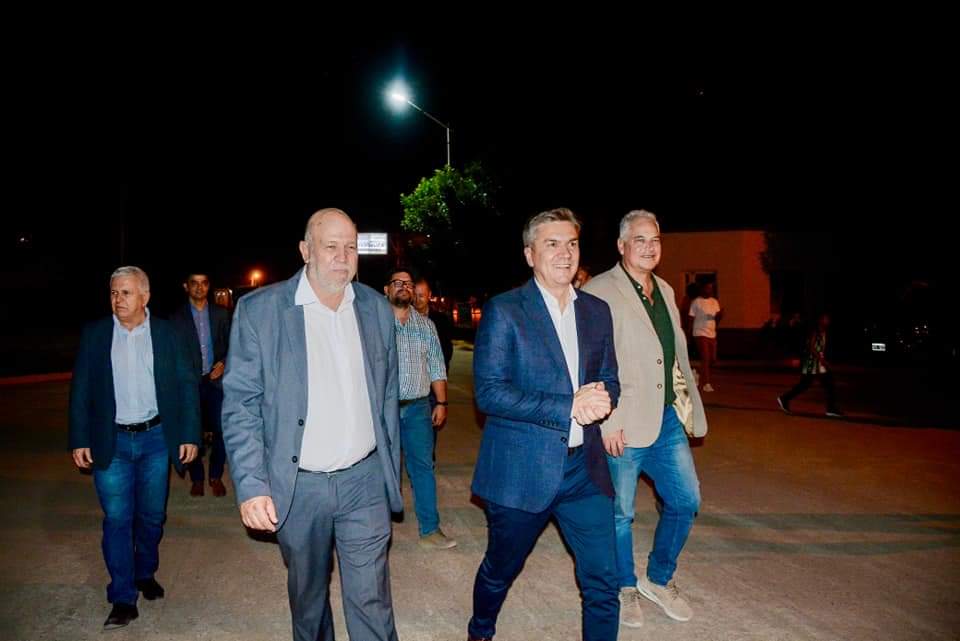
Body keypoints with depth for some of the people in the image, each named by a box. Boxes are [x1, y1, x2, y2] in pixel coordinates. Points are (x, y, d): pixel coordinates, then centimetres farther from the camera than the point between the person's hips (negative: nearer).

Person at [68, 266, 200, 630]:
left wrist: (190, 435, -5)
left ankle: (146, 574, 35)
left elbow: (186, 386, -1)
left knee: (152, 515, 12)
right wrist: (80, 440, -2)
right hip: (111, 441, 0)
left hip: (155, 439, 0)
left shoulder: (165, 333, -1)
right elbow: (81, 391, 3)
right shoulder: (94, 334, 0)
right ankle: (123, 598, 12)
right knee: (117, 519, 2)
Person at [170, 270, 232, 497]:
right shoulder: (177, 317, 4)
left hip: (216, 381, 1)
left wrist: (223, 363, -5)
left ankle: (216, 476, 16)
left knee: (220, 431, -2)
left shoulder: (221, 314, 8)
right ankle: (196, 478, 20)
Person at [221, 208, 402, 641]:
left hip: (364, 480, 1)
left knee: (371, 599, 4)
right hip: (296, 486, -1)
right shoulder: (259, 310, -9)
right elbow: (240, 405, -8)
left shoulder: (376, 308, 2)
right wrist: (251, 486, -14)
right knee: (307, 593, 19)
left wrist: (392, 470, 12)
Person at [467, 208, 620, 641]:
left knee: (604, 584, 5)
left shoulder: (597, 311, 7)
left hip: (585, 470, 4)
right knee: (500, 571, 18)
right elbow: (488, 393, -16)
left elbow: (609, 381, 14)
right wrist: (568, 407, -22)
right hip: (521, 471, -3)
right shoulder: (504, 311, -9)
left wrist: (599, 398, -12)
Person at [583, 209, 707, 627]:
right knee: (620, 513, 8)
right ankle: (625, 589, 31)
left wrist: (689, 404, 13)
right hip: (624, 425, -7)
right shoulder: (600, 292, -11)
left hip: (668, 419, 7)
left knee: (686, 501, 13)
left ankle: (659, 579, 35)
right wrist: (606, 421, -19)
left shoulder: (664, 291, 13)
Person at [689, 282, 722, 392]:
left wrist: (720, 314, -14)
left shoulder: (715, 302, 12)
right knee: (705, 358, -13)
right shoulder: (696, 302, -4)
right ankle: (707, 383, -12)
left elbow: (717, 318, 9)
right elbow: (691, 318, -2)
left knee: (712, 359, 8)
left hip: (712, 334, 6)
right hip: (700, 333, -6)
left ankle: (707, 378, 27)